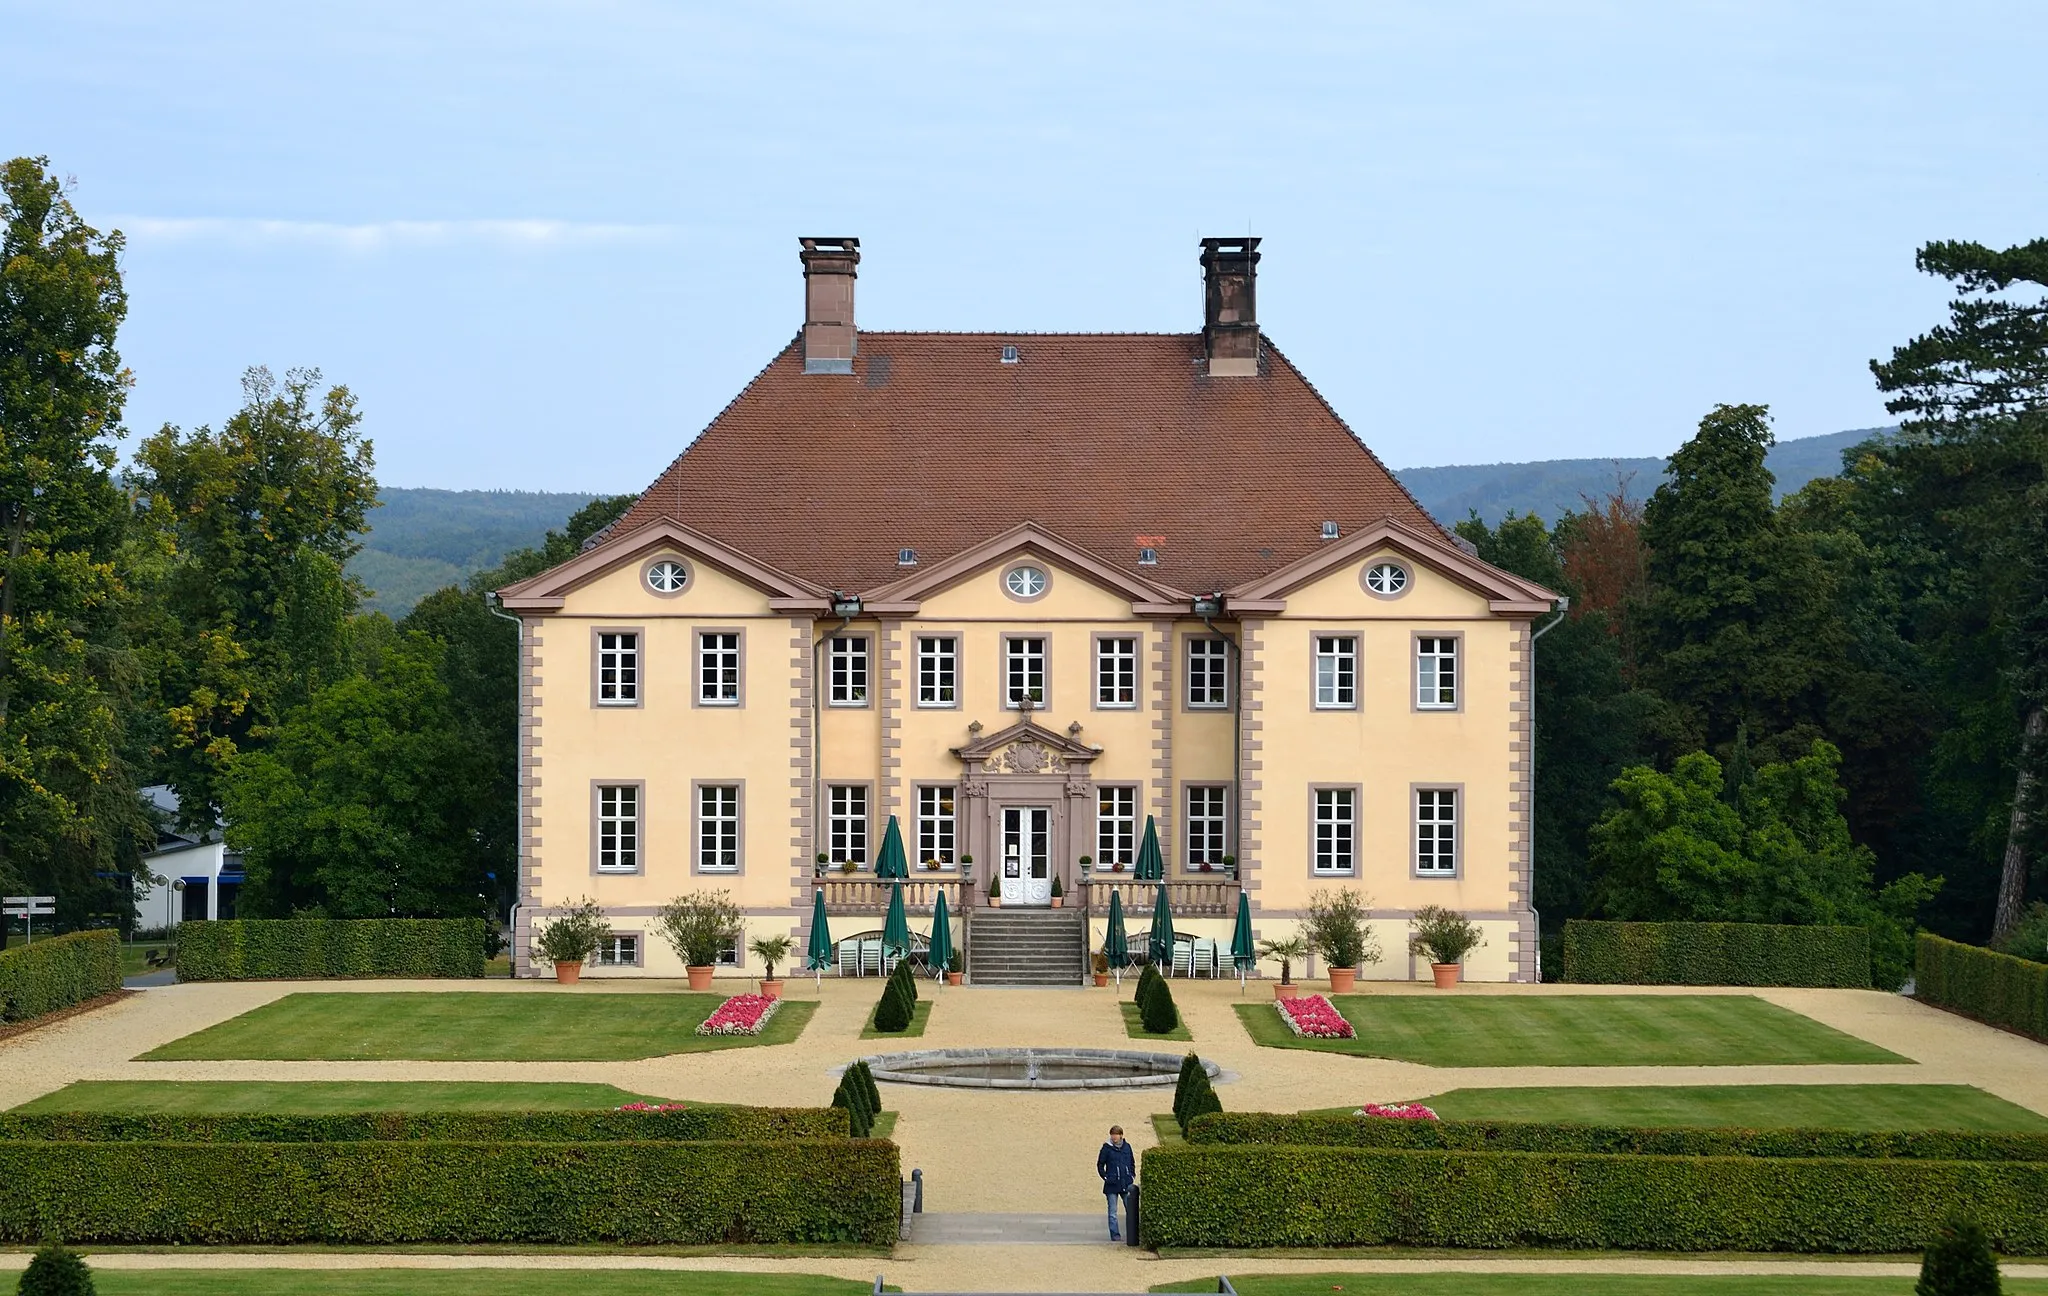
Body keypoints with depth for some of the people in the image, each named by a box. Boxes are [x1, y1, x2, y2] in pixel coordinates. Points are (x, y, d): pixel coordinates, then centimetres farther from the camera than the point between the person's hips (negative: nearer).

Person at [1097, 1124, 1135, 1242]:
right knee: (1113, 1211, 1)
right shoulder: (1107, 1148, -2)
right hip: (1112, 1185, -3)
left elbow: (1132, 1163, 21)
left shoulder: (1127, 1147, 8)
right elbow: (1100, 1164, 4)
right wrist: (1105, 1177, -6)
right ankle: (1115, 1235, 6)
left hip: (1126, 1184, 3)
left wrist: (1132, 1175, 9)